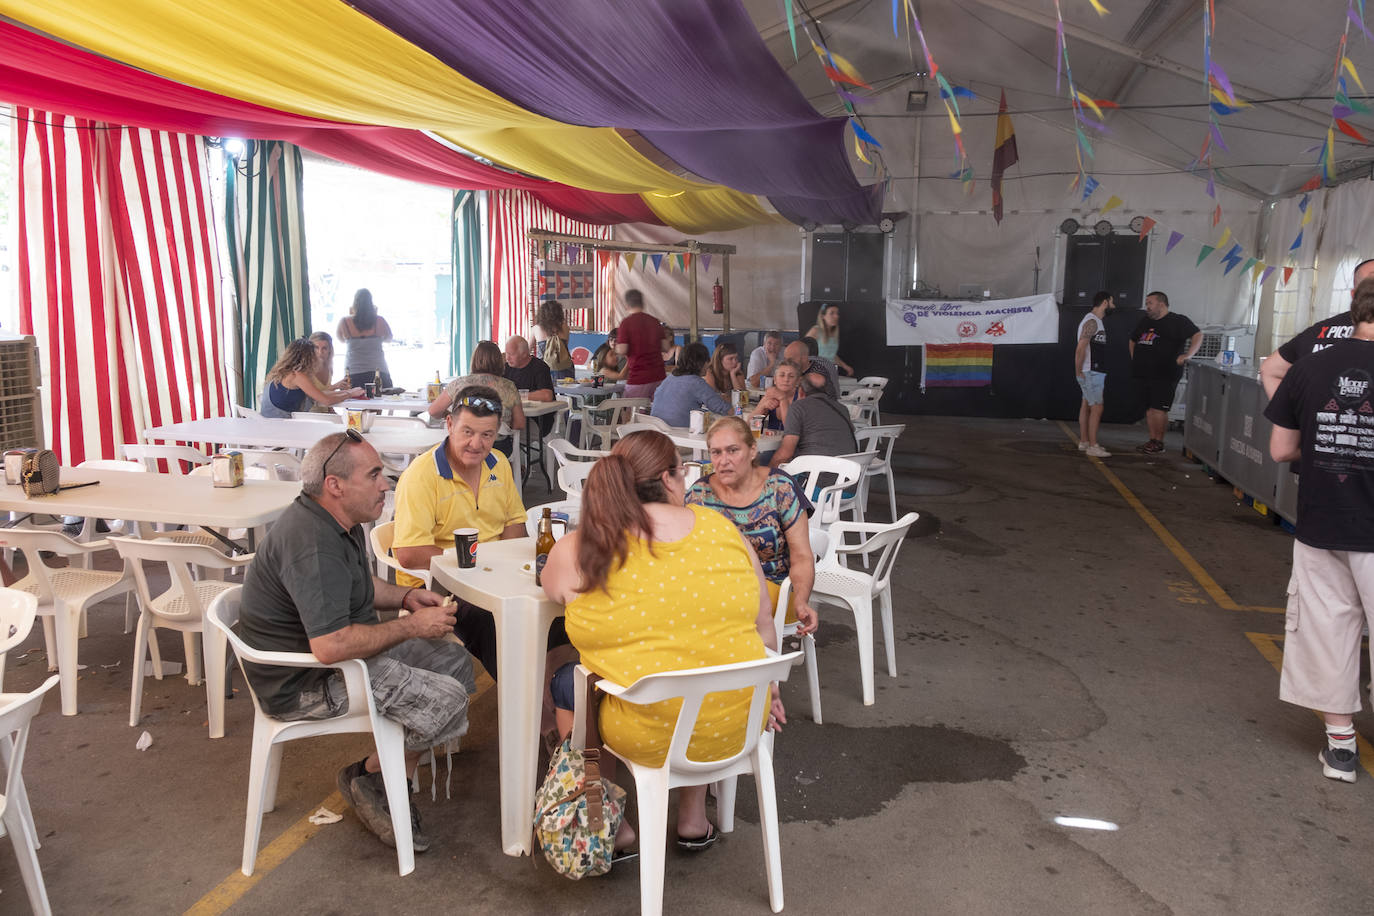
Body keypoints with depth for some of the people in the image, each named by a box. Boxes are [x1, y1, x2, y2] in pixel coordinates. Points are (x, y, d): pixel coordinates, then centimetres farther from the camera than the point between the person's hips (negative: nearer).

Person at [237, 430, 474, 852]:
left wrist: (407, 596, 4)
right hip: (305, 681, -11)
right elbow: (331, 646, -36)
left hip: (336, 646, 11)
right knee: (446, 700, -20)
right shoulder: (313, 543, -29)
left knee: (455, 662, 9)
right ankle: (368, 779, 4)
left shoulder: (336, 520, 5)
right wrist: (411, 627, -23)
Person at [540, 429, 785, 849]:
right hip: (737, 727, 3)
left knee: (565, 681, 27)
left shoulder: (574, 552, -10)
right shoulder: (721, 528, -4)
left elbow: (554, 590, 14)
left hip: (647, 736, -2)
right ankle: (693, 819, 41)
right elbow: (763, 624, 3)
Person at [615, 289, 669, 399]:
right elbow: (665, 347, 8)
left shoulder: (626, 322, -9)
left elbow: (621, 350, -14)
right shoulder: (656, 322, 8)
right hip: (659, 376, 5)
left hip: (638, 378, -5)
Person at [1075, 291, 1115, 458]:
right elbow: (1080, 348, -22)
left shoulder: (1097, 321, 17)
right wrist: (1079, 371, -19)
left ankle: (1084, 442, 20)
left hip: (1095, 372, 10)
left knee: (1086, 406, 13)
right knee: (1097, 408, -10)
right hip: (1090, 373, -10)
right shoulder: (1091, 322, -16)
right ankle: (1092, 446, -8)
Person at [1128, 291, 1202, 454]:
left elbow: (1198, 335, -11)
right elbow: (1133, 340, 32)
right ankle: (1152, 440, 15)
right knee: (1149, 408, 8)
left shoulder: (1178, 321, -3)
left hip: (1165, 374, -7)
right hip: (1146, 373, 7)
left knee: (1159, 408, -10)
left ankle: (1159, 442, -1)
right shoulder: (1145, 321, 19)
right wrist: (1135, 359, 19)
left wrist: (1188, 355, -24)